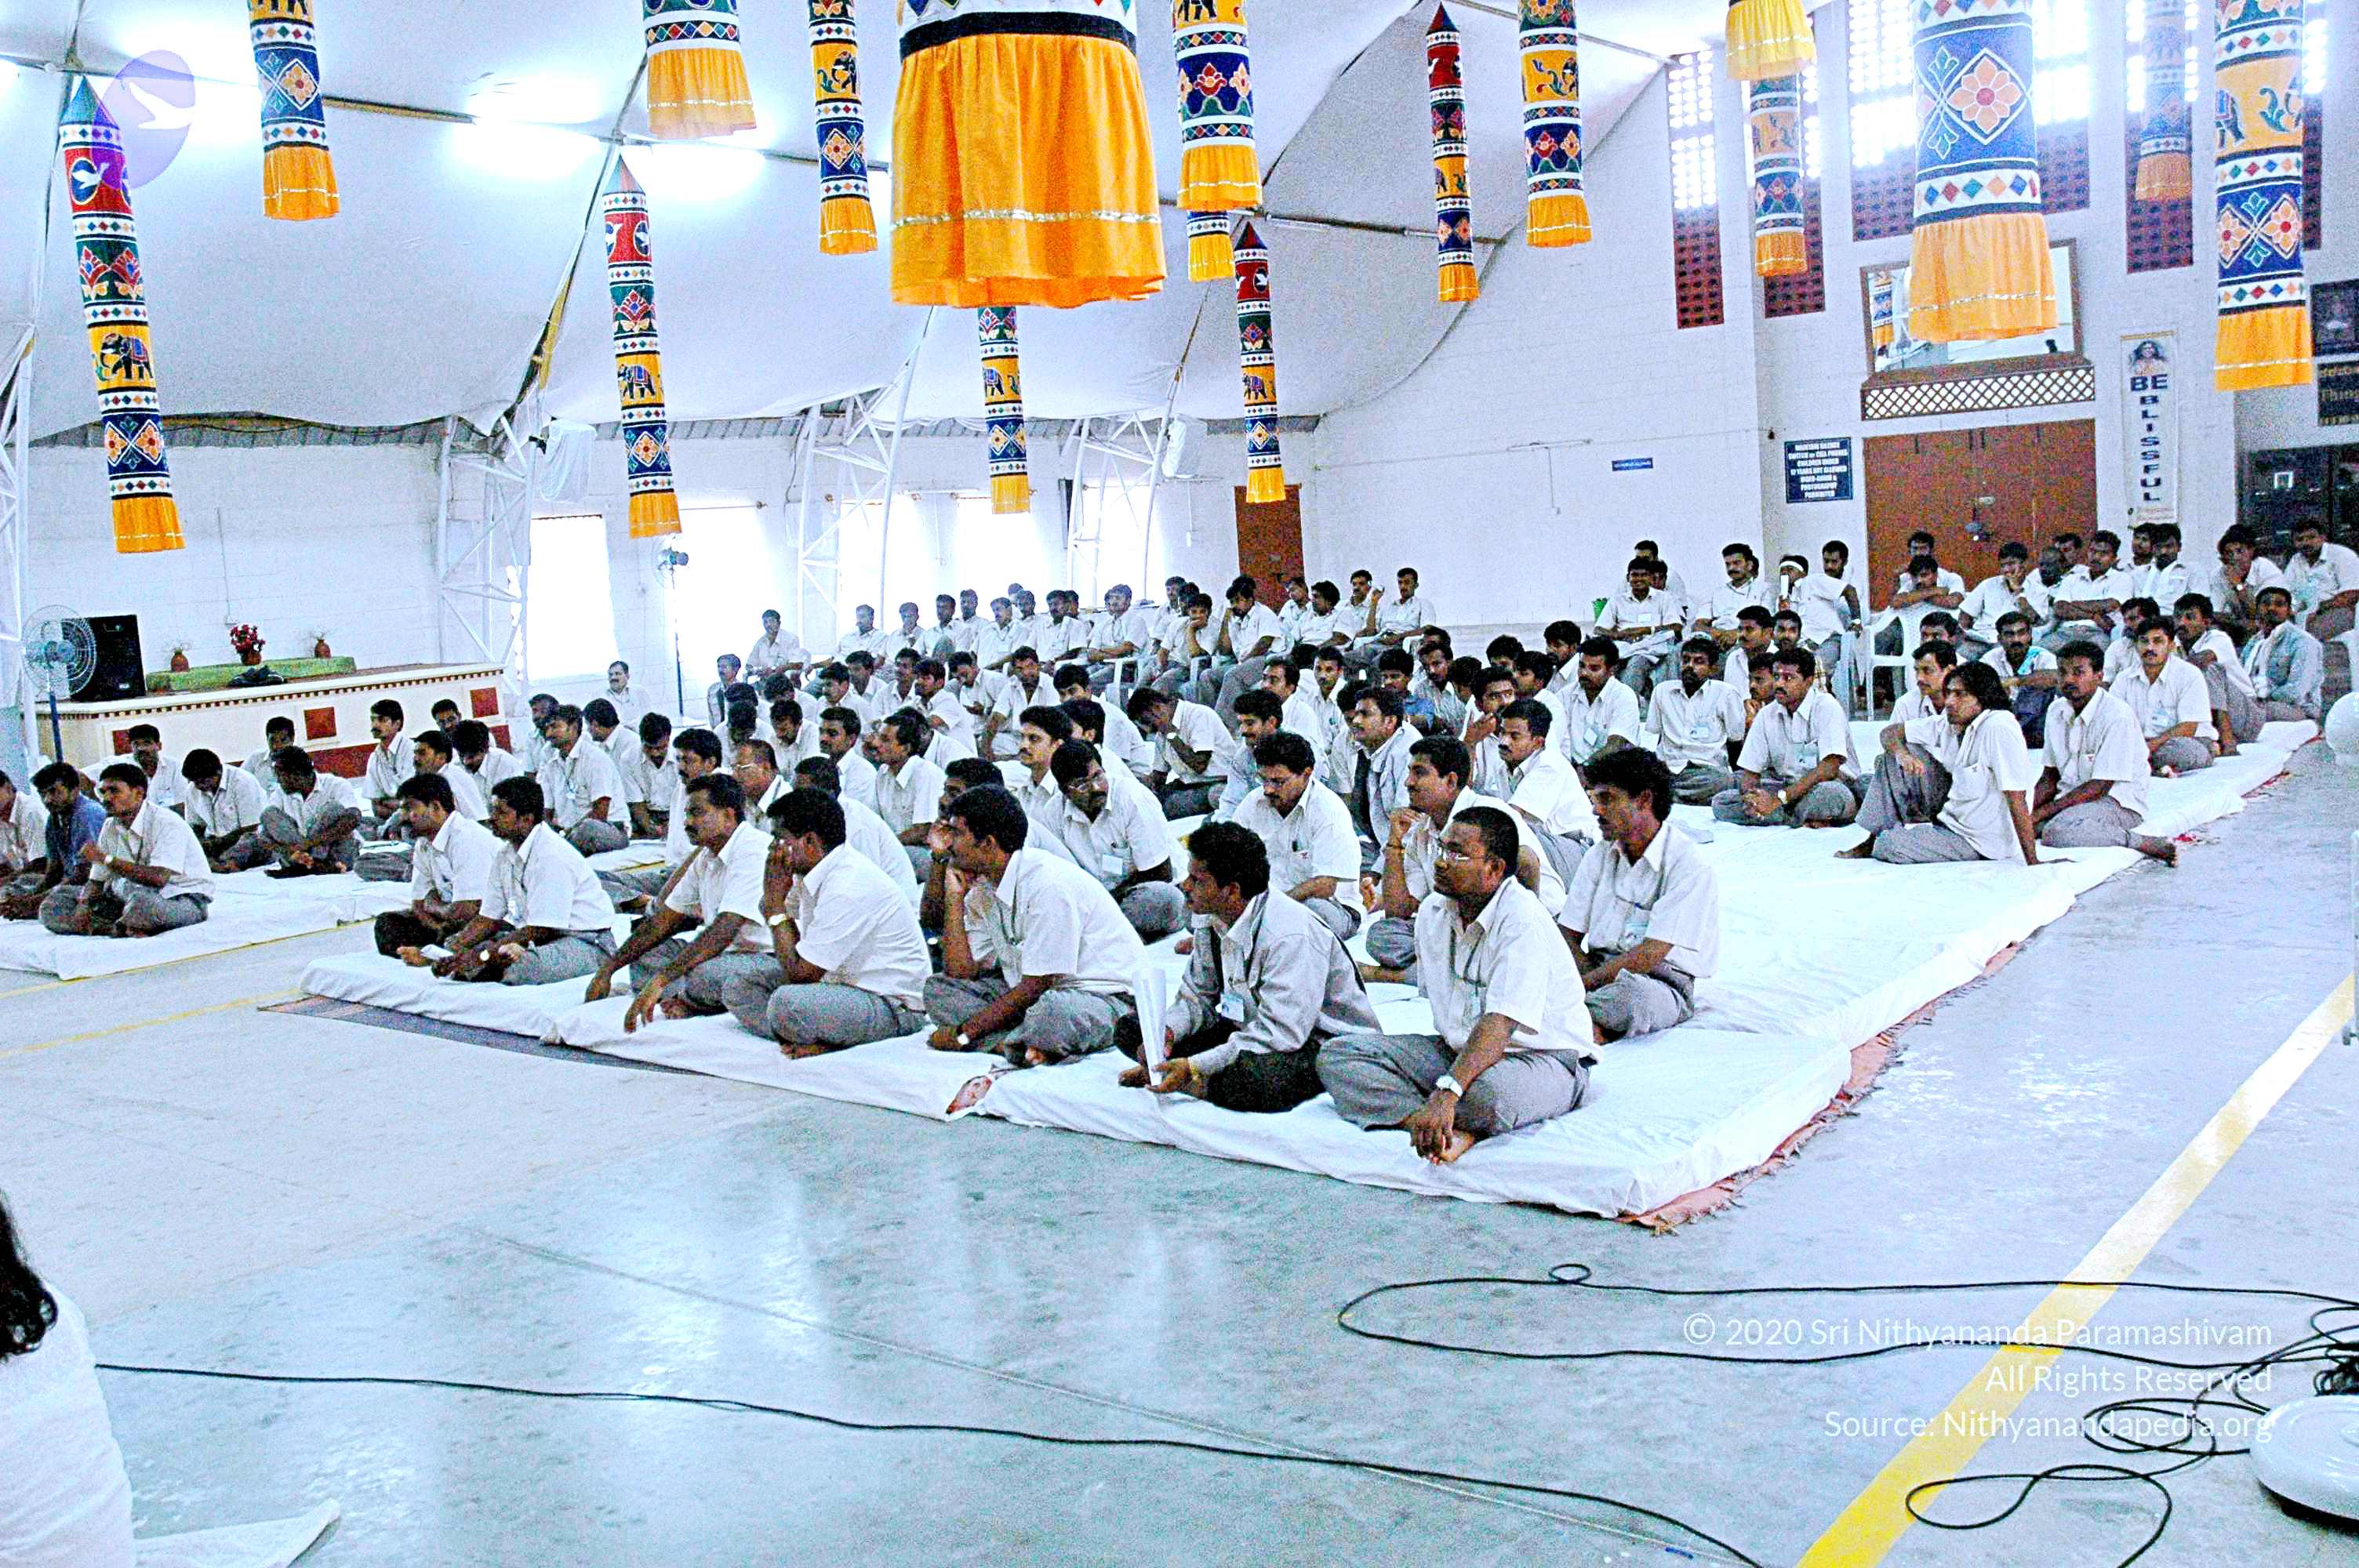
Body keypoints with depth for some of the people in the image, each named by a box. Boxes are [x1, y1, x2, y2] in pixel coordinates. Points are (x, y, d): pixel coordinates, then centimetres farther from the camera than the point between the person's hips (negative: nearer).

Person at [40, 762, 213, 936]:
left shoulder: (166, 822, -17)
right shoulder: (110, 827, 7)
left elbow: (158, 878, -29)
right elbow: (96, 881, 11)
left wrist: (106, 858, -23)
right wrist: (83, 905, -12)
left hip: (186, 901, -8)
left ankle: (120, 929, -10)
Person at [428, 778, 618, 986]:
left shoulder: (552, 856, -22)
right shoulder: (505, 855, 7)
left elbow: (539, 930, -23)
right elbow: (488, 919, 10)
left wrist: (481, 955, -22)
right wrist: (450, 951, -6)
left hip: (586, 943, -8)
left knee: (519, 968, -35)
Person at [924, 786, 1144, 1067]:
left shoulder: (1049, 884, -23)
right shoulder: (982, 887, 5)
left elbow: (1035, 986, -21)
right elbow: (961, 970, 2)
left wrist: (962, 1033, -14)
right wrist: (955, 896, -1)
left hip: (1104, 996, -9)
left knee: (1052, 1010, -42)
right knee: (938, 988, -1)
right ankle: (1016, 1045, -20)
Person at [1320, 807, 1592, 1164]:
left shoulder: (1523, 922, -22)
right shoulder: (1432, 912, 4)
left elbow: (1500, 1024, -33)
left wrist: (1446, 1094, -44)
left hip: (1542, 1057, -8)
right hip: (1460, 1050, 8)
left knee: (1487, 1092, -44)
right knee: (1336, 1055, -10)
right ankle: (1450, 1130, -30)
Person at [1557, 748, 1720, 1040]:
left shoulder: (1688, 866, -10)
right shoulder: (1600, 855, 12)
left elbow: (1651, 954, -18)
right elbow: (1567, 934, 7)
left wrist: (1586, 982, -19)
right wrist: (1591, 977, -13)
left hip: (1661, 985, -5)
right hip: (1600, 973, 5)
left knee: (1630, 994, -40)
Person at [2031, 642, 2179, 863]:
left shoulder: (2117, 716, -17)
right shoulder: (2057, 711, 6)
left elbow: (2099, 787, -19)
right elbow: (2049, 778, 9)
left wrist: (2040, 814, -22)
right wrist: (2025, 812, -11)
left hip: (2118, 802, -6)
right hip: (2070, 795, 6)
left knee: (2056, 834, -36)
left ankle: (2147, 844, -22)